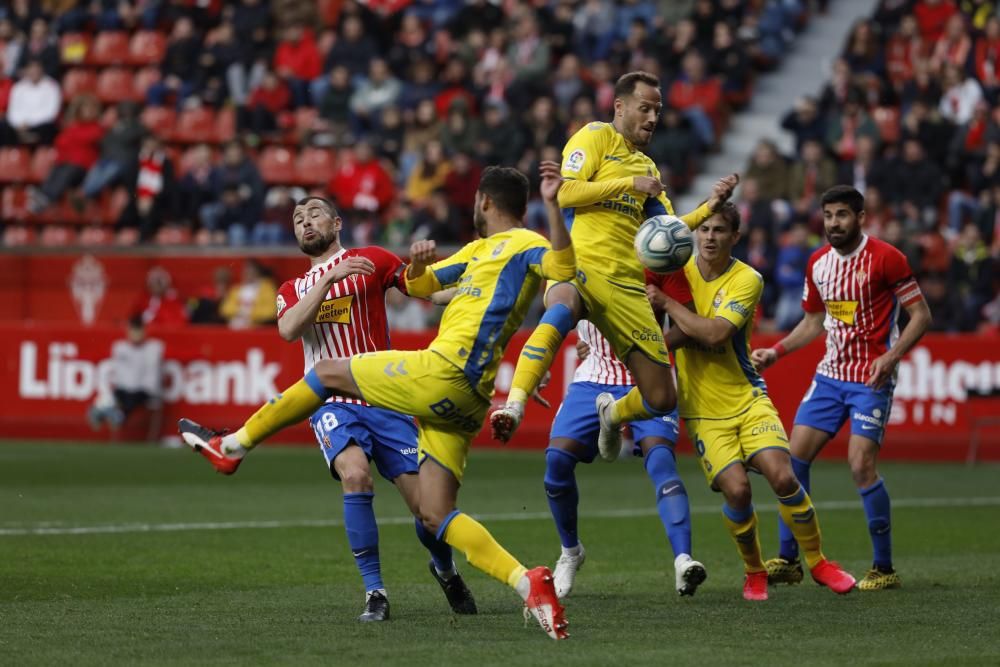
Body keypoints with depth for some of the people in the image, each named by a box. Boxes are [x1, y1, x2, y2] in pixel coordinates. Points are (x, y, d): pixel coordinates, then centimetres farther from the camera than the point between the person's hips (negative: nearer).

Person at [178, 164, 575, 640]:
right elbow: (419, 284, 35)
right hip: (462, 403, 9)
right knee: (436, 516, 1)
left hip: (445, 371, -9)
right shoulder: (479, 250, 29)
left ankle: (232, 446, 17)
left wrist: (554, 203, -33)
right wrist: (418, 264, 11)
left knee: (328, 372, 6)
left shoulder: (524, 244, 0)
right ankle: (527, 582, -14)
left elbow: (564, 269, -22)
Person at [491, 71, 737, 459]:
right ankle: (513, 407, -50)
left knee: (662, 399, 2)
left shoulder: (648, 168, 26)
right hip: (579, 267, -6)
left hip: (626, 286, 6)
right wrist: (630, 183, -10)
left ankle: (613, 414, 36)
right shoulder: (598, 136, 7)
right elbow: (565, 192, -7)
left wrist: (710, 207, 7)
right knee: (560, 312, -44)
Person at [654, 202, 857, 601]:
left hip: (748, 399, -1)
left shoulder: (746, 280, -9)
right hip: (703, 409, 1)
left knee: (782, 477, -18)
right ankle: (754, 573, 6)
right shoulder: (679, 272, 1)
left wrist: (667, 303, -21)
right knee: (736, 489, -18)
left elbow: (715, 332, -24)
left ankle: (818, 563, 4)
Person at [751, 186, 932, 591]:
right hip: (830, 374, 7)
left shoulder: (886, 258, -11)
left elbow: (921, 315, -9)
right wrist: (776, 352, 9)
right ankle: (788, 559, 9)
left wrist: (891, 356, -22)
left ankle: (884, 568, -3)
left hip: (871, 379, -6)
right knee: (794, 457, -1)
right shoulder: (818, 263, 8)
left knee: (861, 465, -15)